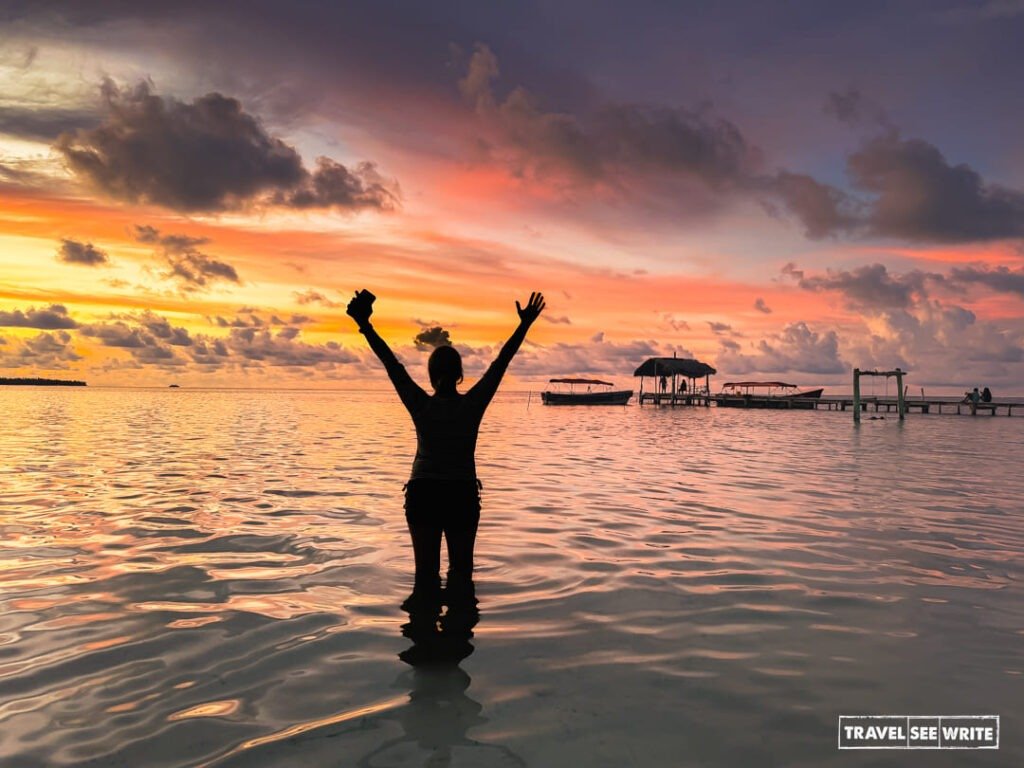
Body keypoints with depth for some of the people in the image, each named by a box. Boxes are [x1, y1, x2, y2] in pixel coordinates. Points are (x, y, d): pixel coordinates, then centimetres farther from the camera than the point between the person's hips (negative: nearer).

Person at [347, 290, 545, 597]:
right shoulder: (472, 405, -9)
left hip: (423, 494, 0)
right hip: (462, 495, 0)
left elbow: (391, 363, -7)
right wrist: (524, 325, -1)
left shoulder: (421, 405, -8)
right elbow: (501, 362, -6)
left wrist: (364, 325, -3)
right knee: (461, 571, 11)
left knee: (425, 571, 6)